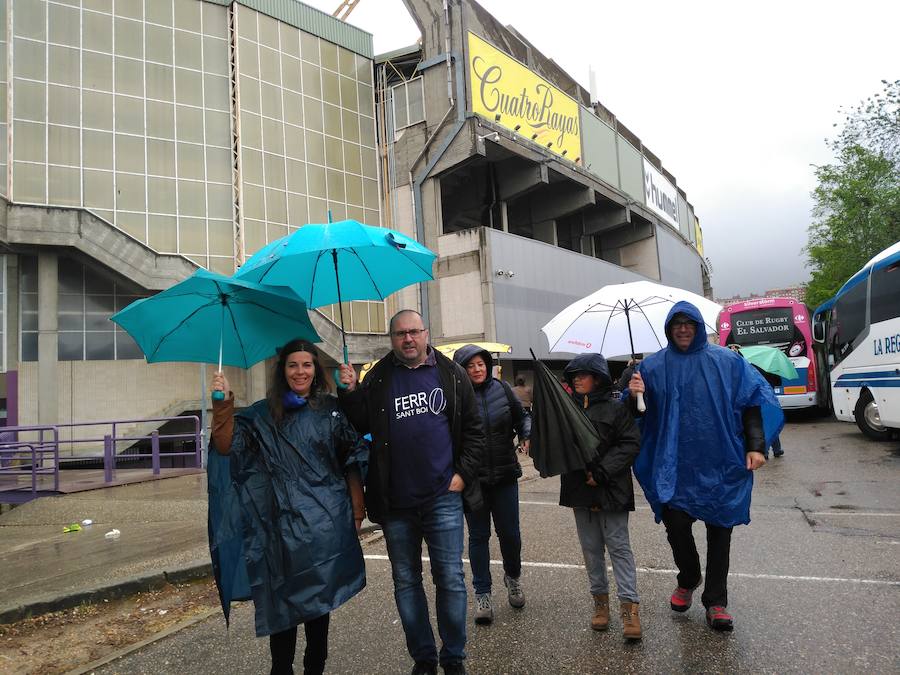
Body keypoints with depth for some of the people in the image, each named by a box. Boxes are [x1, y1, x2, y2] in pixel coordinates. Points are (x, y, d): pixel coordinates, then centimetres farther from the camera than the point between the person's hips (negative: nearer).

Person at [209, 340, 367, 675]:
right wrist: (223, 403, -18)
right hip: (284, 525, 0)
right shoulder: (263, 414, 4)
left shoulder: (332, 410, 3)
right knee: (285, 601, 6)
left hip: (327, 524, 1)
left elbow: (351, 462, 5)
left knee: (320, 598, 11)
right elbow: (226, 444, -6)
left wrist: (357, 511, 0)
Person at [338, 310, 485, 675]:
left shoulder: (451, 374, 2)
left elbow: (474, 429, 5)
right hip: (395, 502, 2)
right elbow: (360, 426, 4)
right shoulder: (378, 378, 3)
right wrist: (349, 392, -10)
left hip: (443, 498, -1)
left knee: (451, 579, 5)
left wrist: (463, 473, -3)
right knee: (406, 581, 13)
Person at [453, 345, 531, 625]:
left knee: (510, 533, 13)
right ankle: (482, 594, 26)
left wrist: (527, 435, -9)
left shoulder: (501, 389, -1)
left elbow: (522, 415, 10)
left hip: (504, 475, 3)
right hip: (472, 479, -2)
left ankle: (513, 577, 41)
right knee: (479, 536, 11)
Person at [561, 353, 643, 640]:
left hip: (611, 491, -5)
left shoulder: (615, 408, -7)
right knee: (591, 548, 13)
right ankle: (600, 600, 25)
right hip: (579, 489, 5)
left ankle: (630, 605, 4)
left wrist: (602, 471, -18)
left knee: (619, 546, 0)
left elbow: (630, 444, -12)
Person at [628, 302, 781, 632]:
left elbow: (752, 403, 3)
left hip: (720, 466, 0)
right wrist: (635, 395, -18)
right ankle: (687, 580, 31)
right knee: (676, 526, 1)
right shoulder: (654, 365, 3)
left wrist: (755, 446, -7)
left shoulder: (727, 361, 3)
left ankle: (716, 602, 23)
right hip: (675, 466, 0)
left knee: (719, 531, 8)